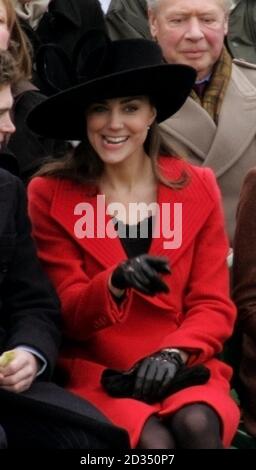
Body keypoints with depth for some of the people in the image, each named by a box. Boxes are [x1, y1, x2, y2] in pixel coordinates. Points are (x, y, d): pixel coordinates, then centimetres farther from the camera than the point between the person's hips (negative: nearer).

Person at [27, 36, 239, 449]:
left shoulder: (197, 187, 6)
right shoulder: (50, 195, 0)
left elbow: (213, 306, 4)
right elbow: (67, 316, -3)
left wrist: (173, 354, -16)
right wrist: (114, 284, -25)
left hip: (182, 372, 2)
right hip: (96, 374, -2)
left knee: (195, 425, -31)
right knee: (154, 442, -31)